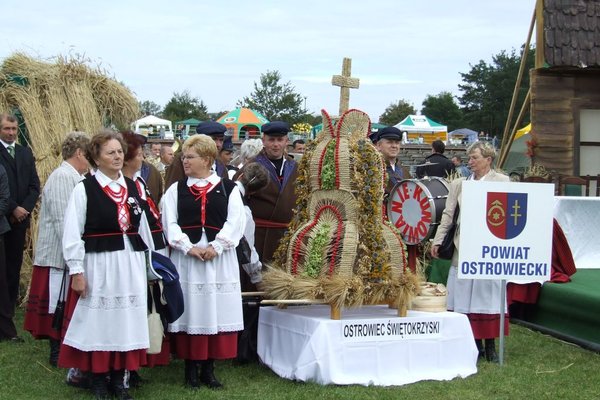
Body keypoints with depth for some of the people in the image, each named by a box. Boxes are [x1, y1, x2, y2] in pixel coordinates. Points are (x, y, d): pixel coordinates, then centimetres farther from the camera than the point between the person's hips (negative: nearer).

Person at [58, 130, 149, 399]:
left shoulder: (133, 188, 9)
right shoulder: (84, 189, -7)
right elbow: (72, 234, -9)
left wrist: (146, 265, 12)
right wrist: (76, 271, -12)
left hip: (130, 264, 5)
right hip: (98, 264, -5)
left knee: (126, 320, 8)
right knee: (98, 320, 3)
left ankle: (118, 378, 18)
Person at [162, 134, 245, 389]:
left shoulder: (228, 189, 5)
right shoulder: (176, 190, 9)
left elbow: (235, 222, -3)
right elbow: (170, 223, 0)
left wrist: (216, 246, -15)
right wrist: (188, 247, -13)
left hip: (219, 258, 0)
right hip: (185, 256, 1)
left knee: (216, 309, 1)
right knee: (190, 310, 1)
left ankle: (209, 368, 11)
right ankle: (191, 367, 11)